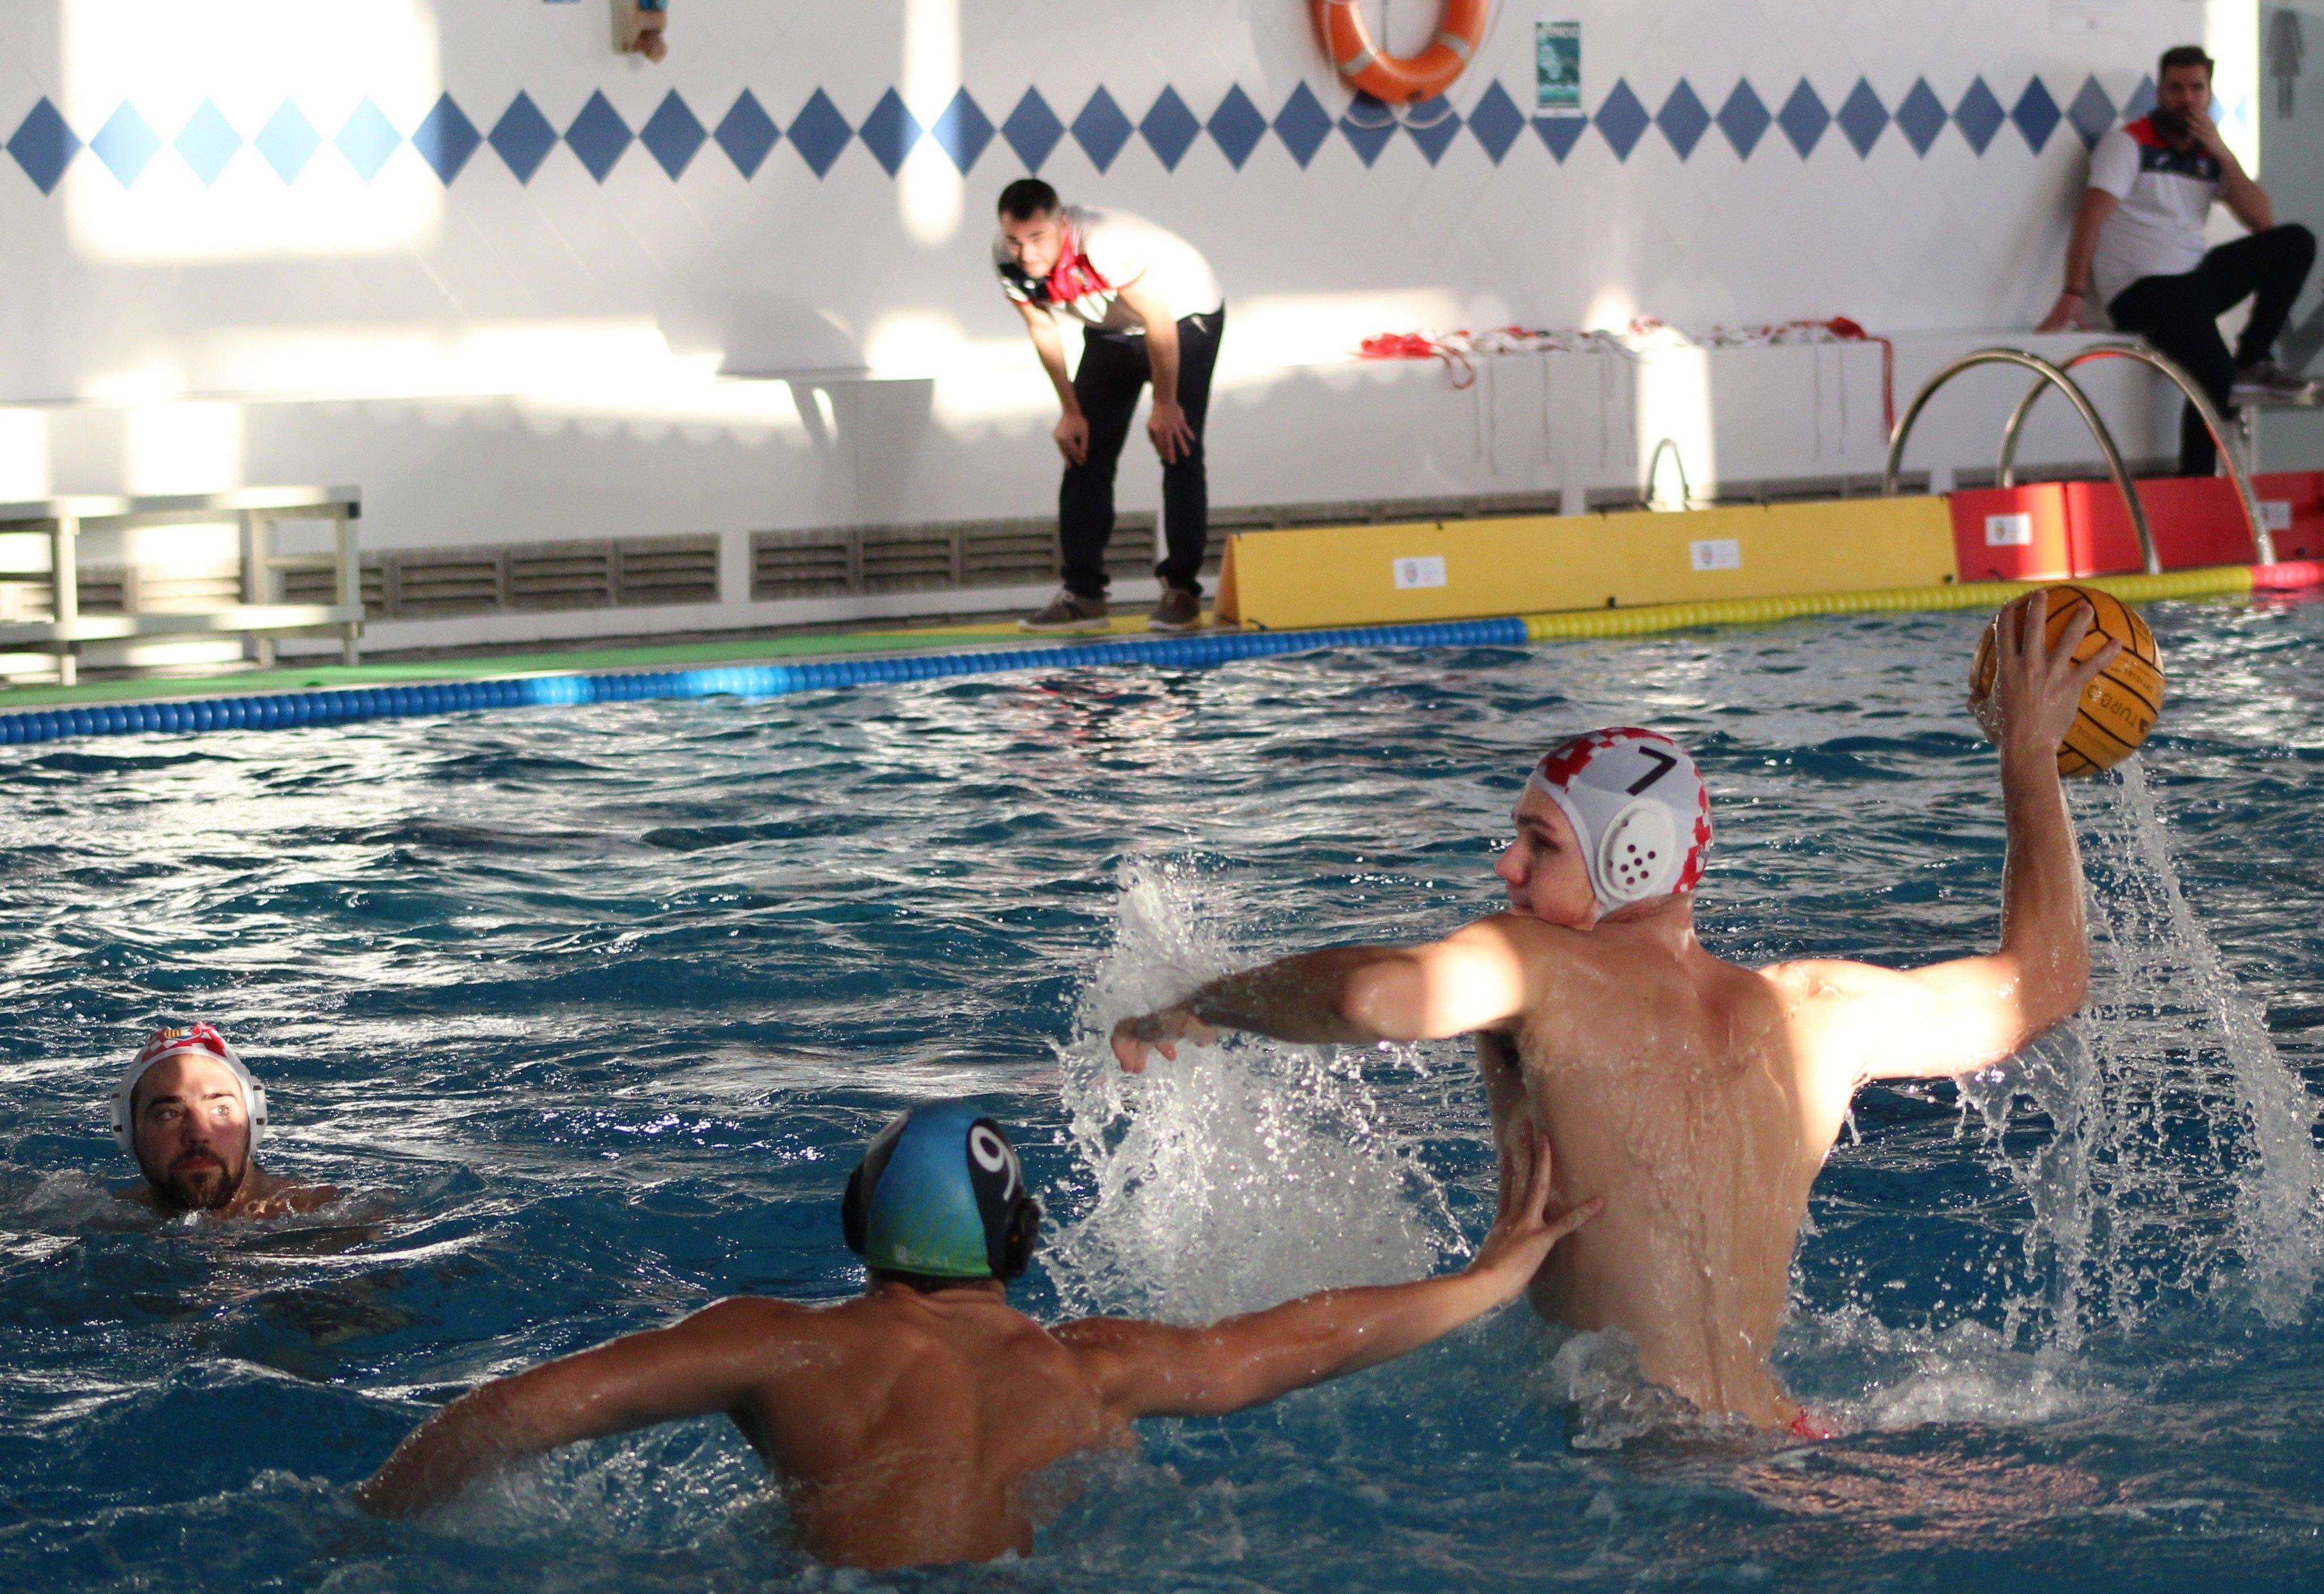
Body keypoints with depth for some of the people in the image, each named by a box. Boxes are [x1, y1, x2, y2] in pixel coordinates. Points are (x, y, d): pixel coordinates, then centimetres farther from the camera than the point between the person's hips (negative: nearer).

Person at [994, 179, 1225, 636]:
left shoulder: (1105, 243, -40)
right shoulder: (1008, 261, -22)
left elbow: (1159, 324, -30)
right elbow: (1042, 329, -7)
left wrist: (1165, 405, -21)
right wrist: (1071, 412, -6)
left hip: (1185, 316, -6)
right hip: (1111, 332, 6)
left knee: (1178, 448, -14)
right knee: (1085, 453, -2)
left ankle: (1182, 589, -8)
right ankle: (1082, 594, -2)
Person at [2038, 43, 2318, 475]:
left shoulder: (2210, 155, 15)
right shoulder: (2130, 143, -2)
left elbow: (2262, 220, 6)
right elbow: (2091, 217, -15)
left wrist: (2223, 154, -3)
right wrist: (2074, 294, -29)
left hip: (2195, 276, 7)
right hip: (2143, 289, -7)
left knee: (2295, 241, -6)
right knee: (2215, 374, -30)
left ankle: (2253, 361, -3)